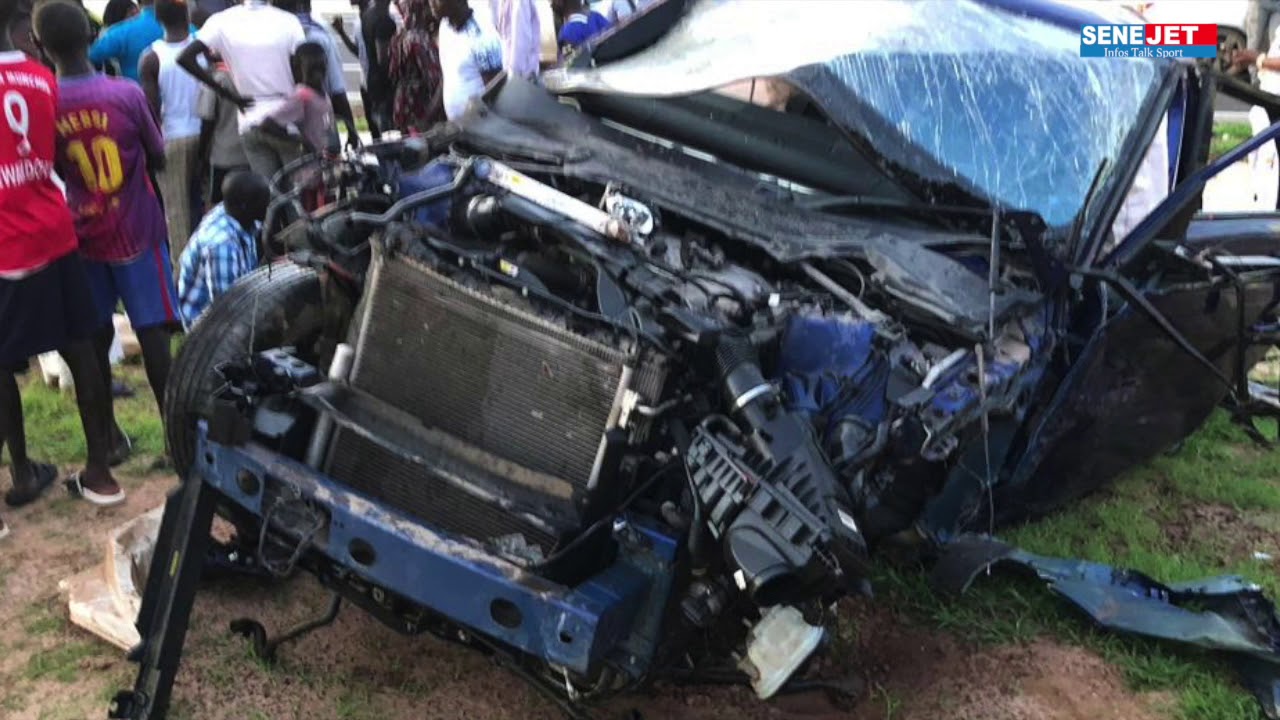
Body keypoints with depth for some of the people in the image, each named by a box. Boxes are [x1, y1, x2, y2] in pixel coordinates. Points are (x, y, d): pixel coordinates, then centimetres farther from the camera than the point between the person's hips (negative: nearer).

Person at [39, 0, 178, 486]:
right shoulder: (127, 94, -14)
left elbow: (52, 172, 4)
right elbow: (157, 159, 0)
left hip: (82, 235, 2)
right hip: (135, 231, -2)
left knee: (96, 337, 11)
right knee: (151, 332, 2)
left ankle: (109, 436, 18)